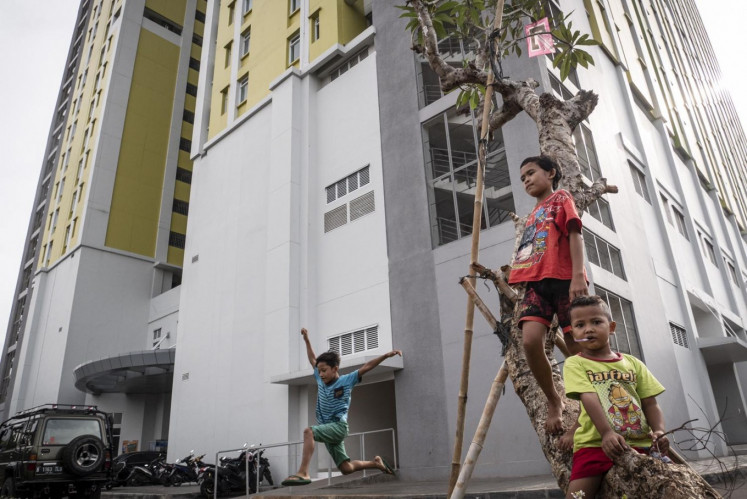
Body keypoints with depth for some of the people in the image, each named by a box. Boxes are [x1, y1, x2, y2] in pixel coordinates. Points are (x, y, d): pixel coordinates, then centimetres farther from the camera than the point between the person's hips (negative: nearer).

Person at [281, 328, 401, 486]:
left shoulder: (346, 380, -6)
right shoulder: (321, 381, 9)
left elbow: (367, 366, -10)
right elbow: (312, 360, 20)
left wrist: (387, 355, -14)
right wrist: (307, 340, 20)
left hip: (338, 426, -7)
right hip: (328, 429, 7)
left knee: (309, 431, -29)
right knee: (346, 469, 6)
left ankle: (303, 473, -34)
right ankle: (376, 463, 26)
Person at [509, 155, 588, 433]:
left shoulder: (561, 198, 11)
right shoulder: (533, 215, 29)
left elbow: (574, 235, -3)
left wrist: (578, 275, -17)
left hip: (564, 280, -5)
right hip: (537, 283, 5)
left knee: (577, 348, -3)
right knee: (530, 340, -18)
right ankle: (554, 402, 0)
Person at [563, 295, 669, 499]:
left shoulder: (632, 363, 14)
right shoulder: (575, 364, 1)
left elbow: (650, 403, 9)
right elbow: (589, 398, -14)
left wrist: (659, 431, -11)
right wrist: (606, 433, -29)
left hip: (641, 443, 4)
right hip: (596, 443, -3)